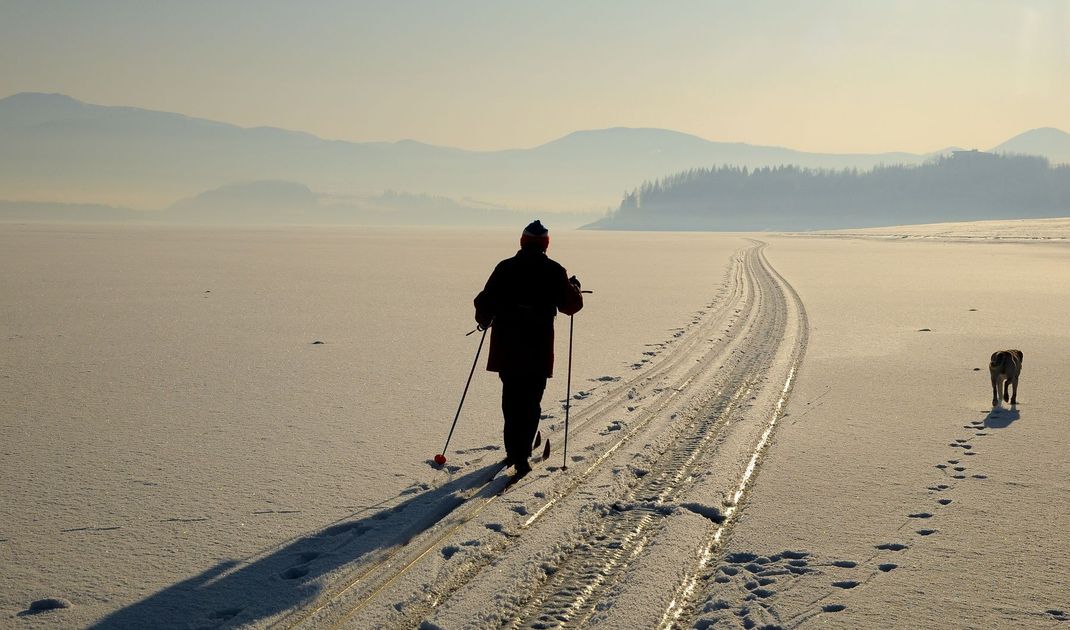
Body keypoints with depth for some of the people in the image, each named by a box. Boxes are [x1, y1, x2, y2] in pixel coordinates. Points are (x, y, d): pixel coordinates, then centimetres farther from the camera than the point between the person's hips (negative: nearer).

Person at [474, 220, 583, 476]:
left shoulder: (505, 268, 1)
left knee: (511, 398, 18)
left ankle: (514, 449, 25)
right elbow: (571, 305, 5)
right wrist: (575, 288, 26)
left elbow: (485, 303, 2)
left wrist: (484, 321, 23)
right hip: (538, 348, -2)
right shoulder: (554, 271, -3)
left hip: (506, 347, 2)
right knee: (531, 402, 3)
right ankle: (521, 454, -6)